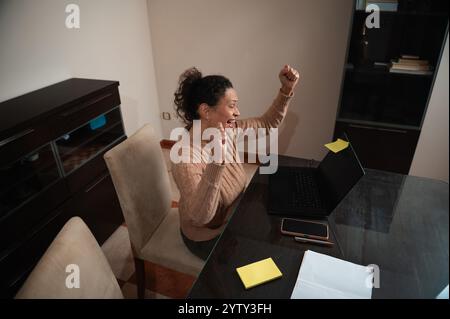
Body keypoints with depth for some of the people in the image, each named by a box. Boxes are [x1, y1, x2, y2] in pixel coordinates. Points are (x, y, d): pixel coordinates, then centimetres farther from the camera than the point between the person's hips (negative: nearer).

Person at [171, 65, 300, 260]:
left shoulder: (227, 131, -11)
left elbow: (267, 124, 2)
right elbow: (200, 216, -41)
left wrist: (286, 90, -11)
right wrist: (216, 163, -53)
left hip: (233, 218, 7)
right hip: (209, 237, -7)